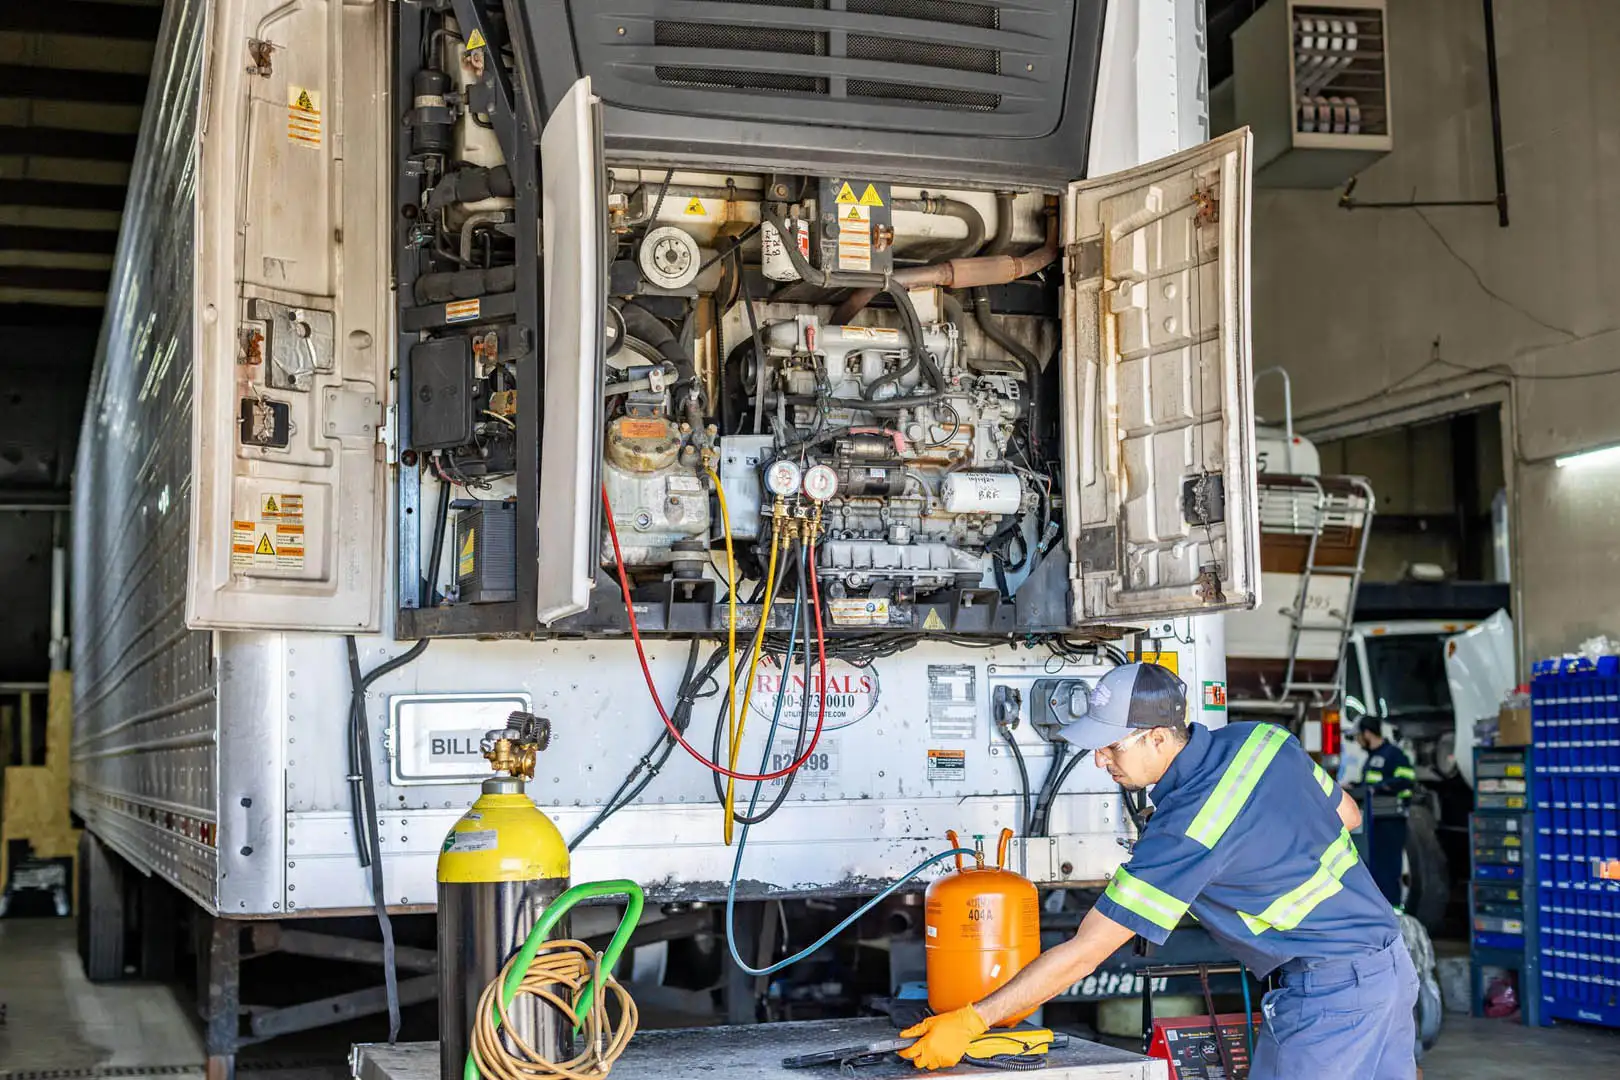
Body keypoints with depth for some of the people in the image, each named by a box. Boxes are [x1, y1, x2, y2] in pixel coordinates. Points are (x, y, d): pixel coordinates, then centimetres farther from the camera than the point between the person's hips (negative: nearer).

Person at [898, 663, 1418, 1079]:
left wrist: (971, 1021, -17)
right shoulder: (1264, 738, -1)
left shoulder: (1183, 833, -23)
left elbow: (1083, 953, -21)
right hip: (1390, 959, 9)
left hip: (1330, 990, -9)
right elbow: (1347, 815, 16)